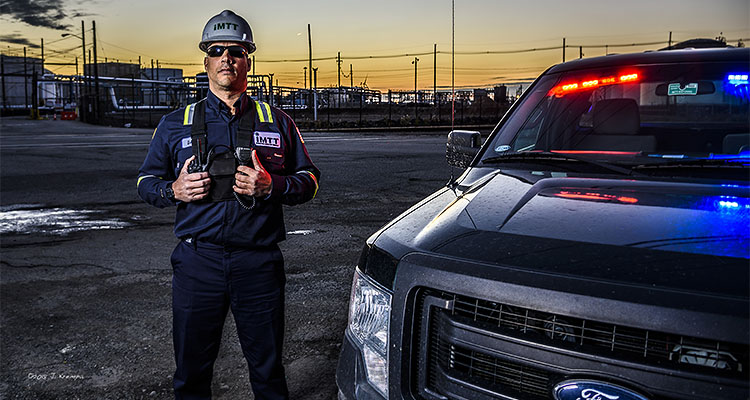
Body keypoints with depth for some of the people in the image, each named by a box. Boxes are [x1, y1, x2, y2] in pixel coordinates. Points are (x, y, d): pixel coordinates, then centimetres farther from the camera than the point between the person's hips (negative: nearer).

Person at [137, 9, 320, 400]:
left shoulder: (277, 122, 8)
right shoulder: (175, 124, 9)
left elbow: (309, 180, 9)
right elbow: (145, 181, 15)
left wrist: (271, 185, -12)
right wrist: (174, 190, -8)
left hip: (259, 263, 0)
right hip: (197, 261, 1)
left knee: (267, 368, 11)